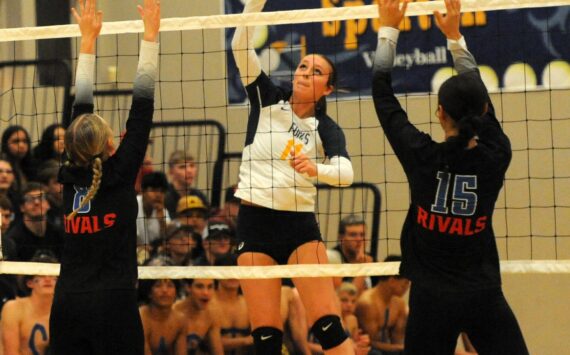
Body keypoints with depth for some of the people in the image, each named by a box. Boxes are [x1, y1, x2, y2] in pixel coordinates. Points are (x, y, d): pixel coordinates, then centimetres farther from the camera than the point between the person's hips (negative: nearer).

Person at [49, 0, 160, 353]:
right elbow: (143, 103, -3)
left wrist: (88, 38, 22)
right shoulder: (120, 172, -6)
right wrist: (150, 35, 3)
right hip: (113, 303, -5)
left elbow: (81, 106, 15)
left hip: (67, 306, 5)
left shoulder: (72, 175, 5)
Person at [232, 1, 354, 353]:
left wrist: (315, 169, -37)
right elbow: (241, 46, -6)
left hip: (300, 224, -1)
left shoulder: (327, 129, 2)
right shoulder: (267, 99, 5)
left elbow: (346, 173, -17)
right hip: (255, 221, 1)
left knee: (328, 324, -11)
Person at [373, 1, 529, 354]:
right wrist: (454, 36, 25)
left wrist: (388, 28, 15)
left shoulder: (423, 156, -9)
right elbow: (479, 97, 15)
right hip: (484, 297, 1)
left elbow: (382, 91, 3)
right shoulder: (495, 157, -4)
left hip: (432, 298, -1)